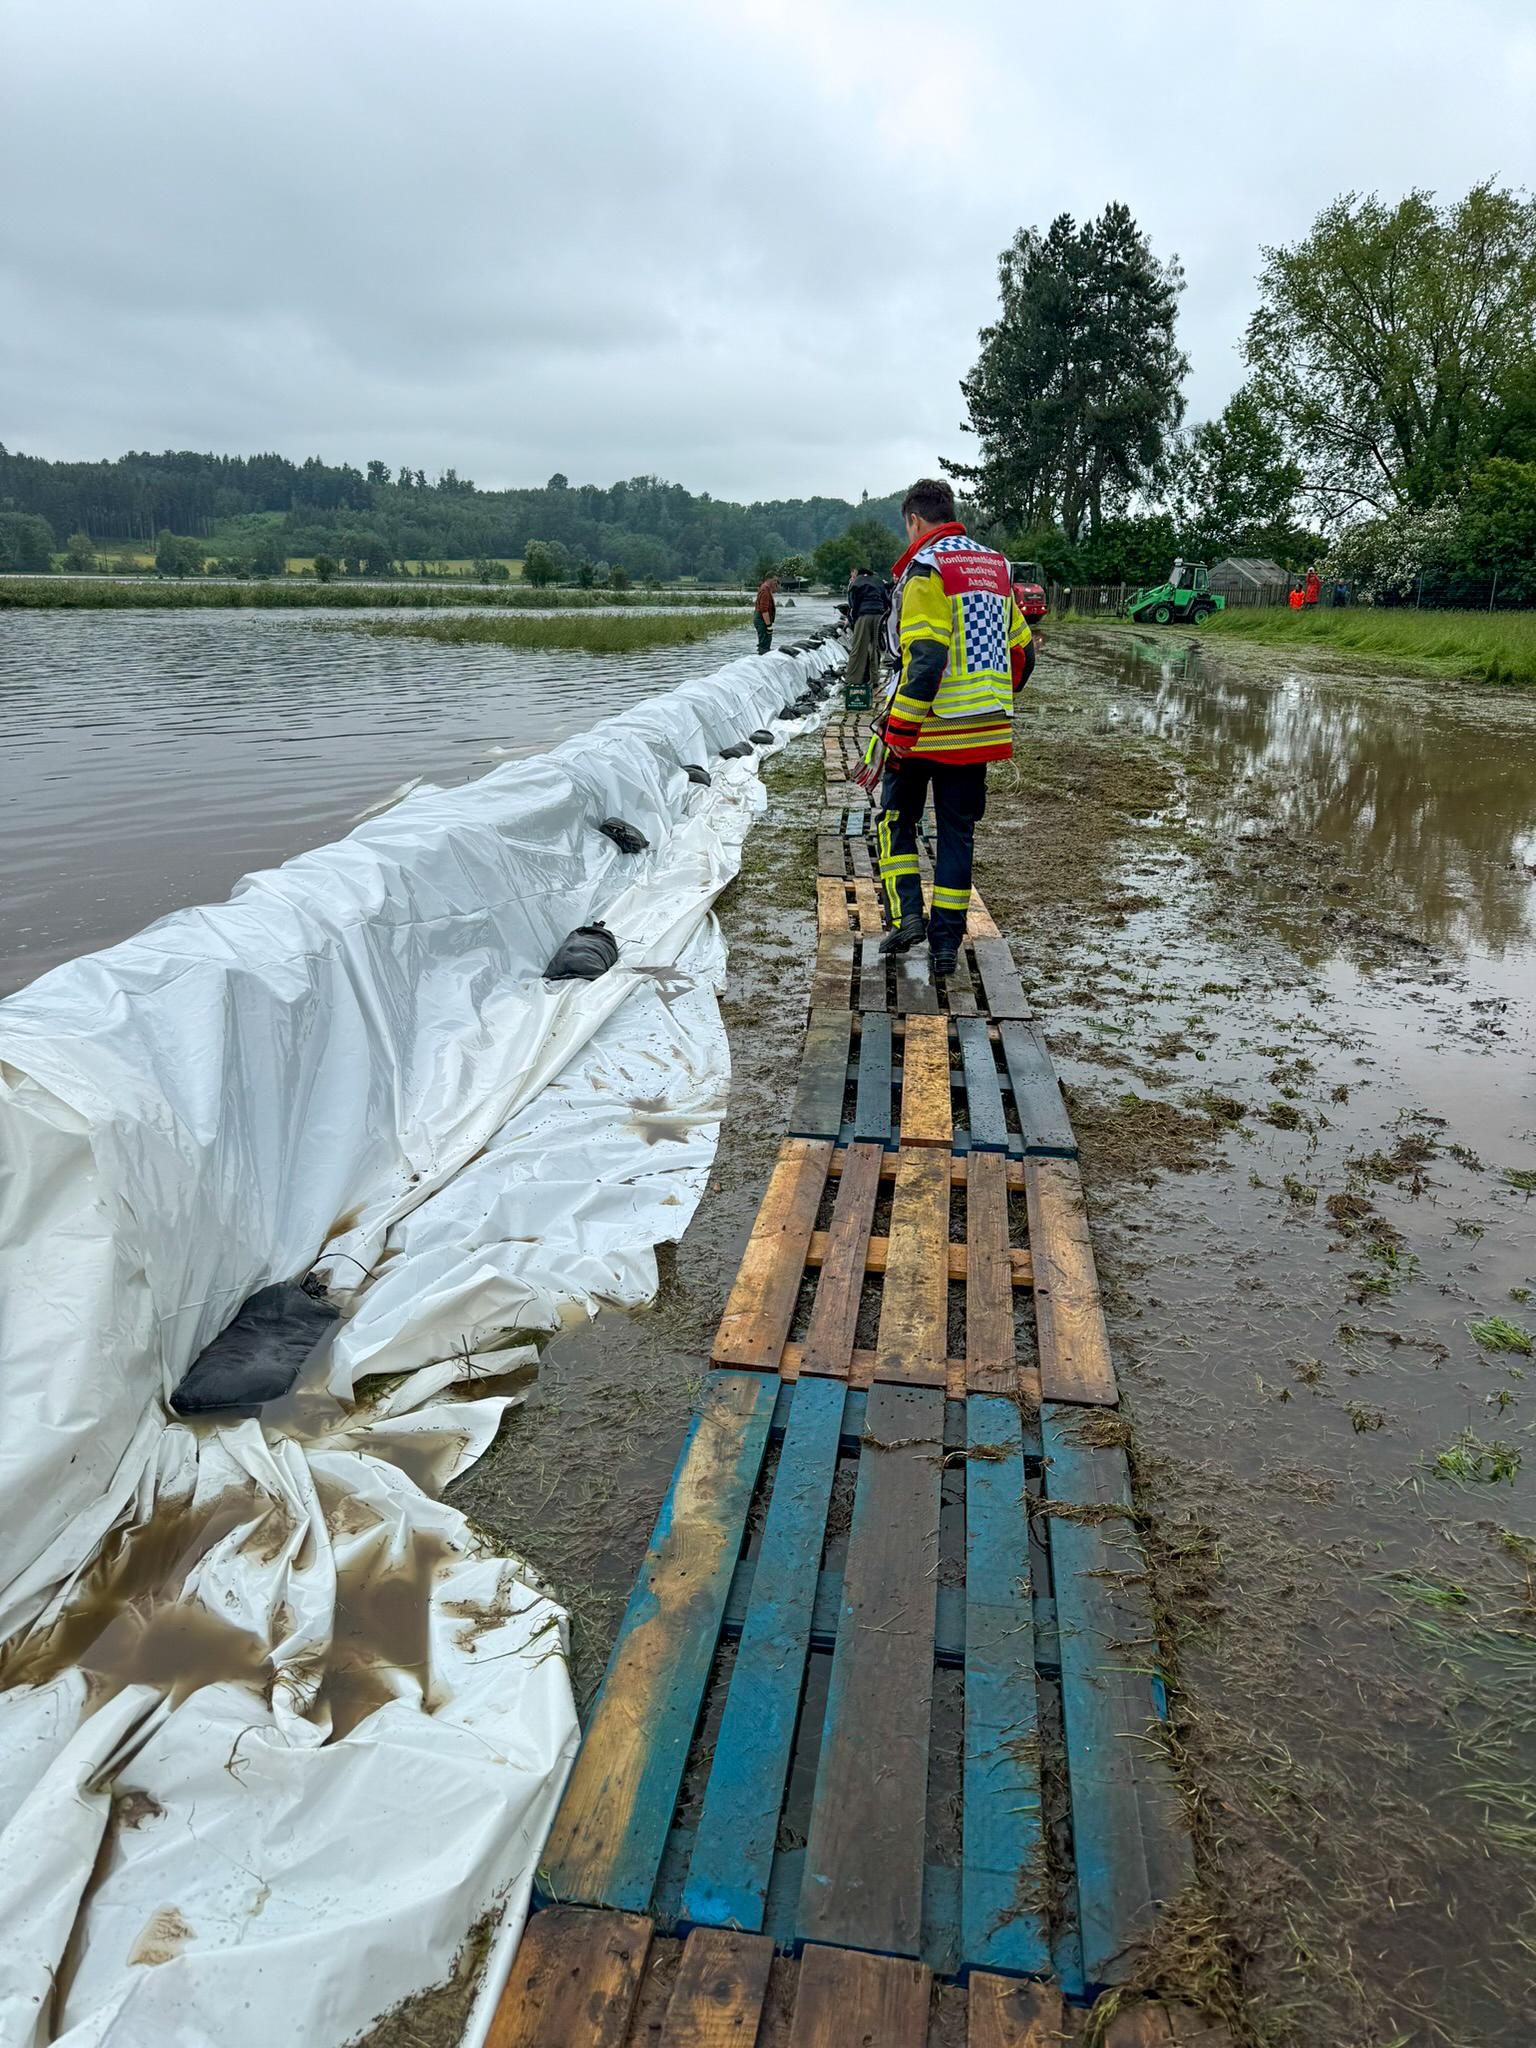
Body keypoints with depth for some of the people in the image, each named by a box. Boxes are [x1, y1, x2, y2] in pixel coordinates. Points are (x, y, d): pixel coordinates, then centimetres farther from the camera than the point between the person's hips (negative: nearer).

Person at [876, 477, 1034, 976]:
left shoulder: (925, 569, -10)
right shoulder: (994, 566, 12)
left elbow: (924, 657, -21)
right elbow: (1021, 650, 16)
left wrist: (900, 729, -19)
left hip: (929, 728, -6)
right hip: (983, 730, 6)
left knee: (896, 818, 13)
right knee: (958, 830, 11)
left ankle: (906, 914, 0)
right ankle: (946, 941, 11)